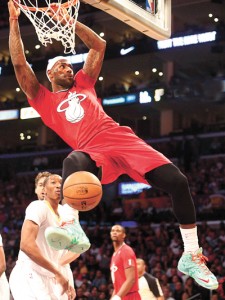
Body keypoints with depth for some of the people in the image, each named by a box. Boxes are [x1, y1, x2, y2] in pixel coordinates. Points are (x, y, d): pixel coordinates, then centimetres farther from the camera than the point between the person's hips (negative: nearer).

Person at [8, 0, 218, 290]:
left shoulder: (83, 84, 28)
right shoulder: (44, 100, 18)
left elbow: (99, 46, 27)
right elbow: (19, 64, 10)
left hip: (122, 138, 4)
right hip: (92, 152, -4)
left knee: (178, 182, -13)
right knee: (72, 163, -43)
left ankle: (191, 257, -2)